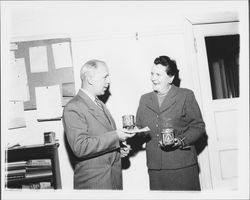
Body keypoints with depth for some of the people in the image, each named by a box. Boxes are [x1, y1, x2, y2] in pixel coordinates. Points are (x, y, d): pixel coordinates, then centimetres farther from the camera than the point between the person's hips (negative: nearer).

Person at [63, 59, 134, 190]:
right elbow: (80, 147, -25)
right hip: (93, 182, -8)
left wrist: (118, 149, 4)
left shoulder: (99, 104, 12)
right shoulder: (73, 108, -17)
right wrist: (115, 136, -25)